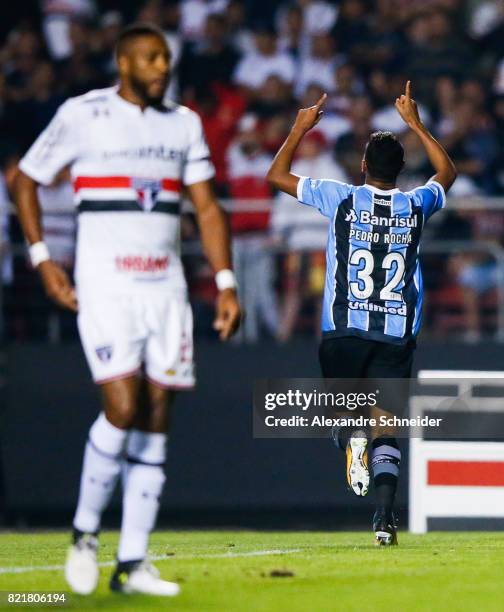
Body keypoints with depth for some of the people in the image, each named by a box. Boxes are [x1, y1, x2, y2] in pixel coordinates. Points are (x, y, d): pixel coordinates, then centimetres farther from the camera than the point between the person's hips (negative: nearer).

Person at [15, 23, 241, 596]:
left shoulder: (183, 123, 10)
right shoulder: (82, 115, -2)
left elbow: (207, 207, 12)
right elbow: (25, 180, 7)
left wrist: (226, 284, 3)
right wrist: (42, 259, -1)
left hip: (166, 286, 5)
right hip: (105, 286, -4)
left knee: (155, 420, 1)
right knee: (123, 407, -17)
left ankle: (132, 563, 5)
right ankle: (85, 533, 4)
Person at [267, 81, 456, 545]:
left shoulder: (342, 199, -3)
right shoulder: (416, 206, 4)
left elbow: (277, 176, 8)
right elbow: (447, 173, 27)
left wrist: (300, 128, 19)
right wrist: (414, 123, 31)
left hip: (344, 329, -1)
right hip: (398, 335, 1)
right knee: (387, 428, 1)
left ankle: (352, 434, -20)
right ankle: (385, 515, -16)